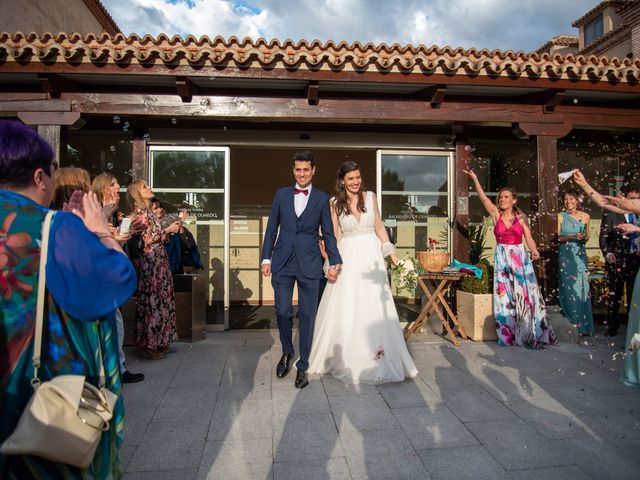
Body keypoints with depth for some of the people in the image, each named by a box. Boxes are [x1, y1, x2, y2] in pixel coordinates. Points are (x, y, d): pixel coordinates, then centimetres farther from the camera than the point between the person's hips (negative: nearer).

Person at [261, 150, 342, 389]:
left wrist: (334, 262, -2)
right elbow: (271, 228, 9)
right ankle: (287, 352, 30)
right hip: (282, 262, 1)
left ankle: (302, 367, 18)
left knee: (307, 316, 3)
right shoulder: (281, 194, 9)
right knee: (282, 312, 1)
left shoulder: (322, 198, 5)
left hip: (309, 264, -1)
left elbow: (328, 233, 5)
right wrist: (266, 258, 4)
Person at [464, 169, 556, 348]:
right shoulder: (496, 214, 5)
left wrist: (534, 251, -17)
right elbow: (483, 198, -5)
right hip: (502, 258, 1)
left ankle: (533, 334, 10)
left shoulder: (521, 217, 5)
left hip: (520, 258, 0)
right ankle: (508, 335, 13)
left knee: (525, 295, -1)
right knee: (504, 297, 4)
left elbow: (529, 237, 1)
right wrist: (475, 179, -12)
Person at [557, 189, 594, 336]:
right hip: (565, 255, -2)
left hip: (580, 255, 2)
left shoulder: (585, 216, 7)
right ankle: (570, 325, 7)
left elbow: (586, 236, 17)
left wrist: (585, 237, -5)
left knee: (582, 288, 1)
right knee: (568, 289, -1)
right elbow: (557, 238, -3)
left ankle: (583, 325, 11)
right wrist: (572, 237, -17)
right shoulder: (560, 217, -1)